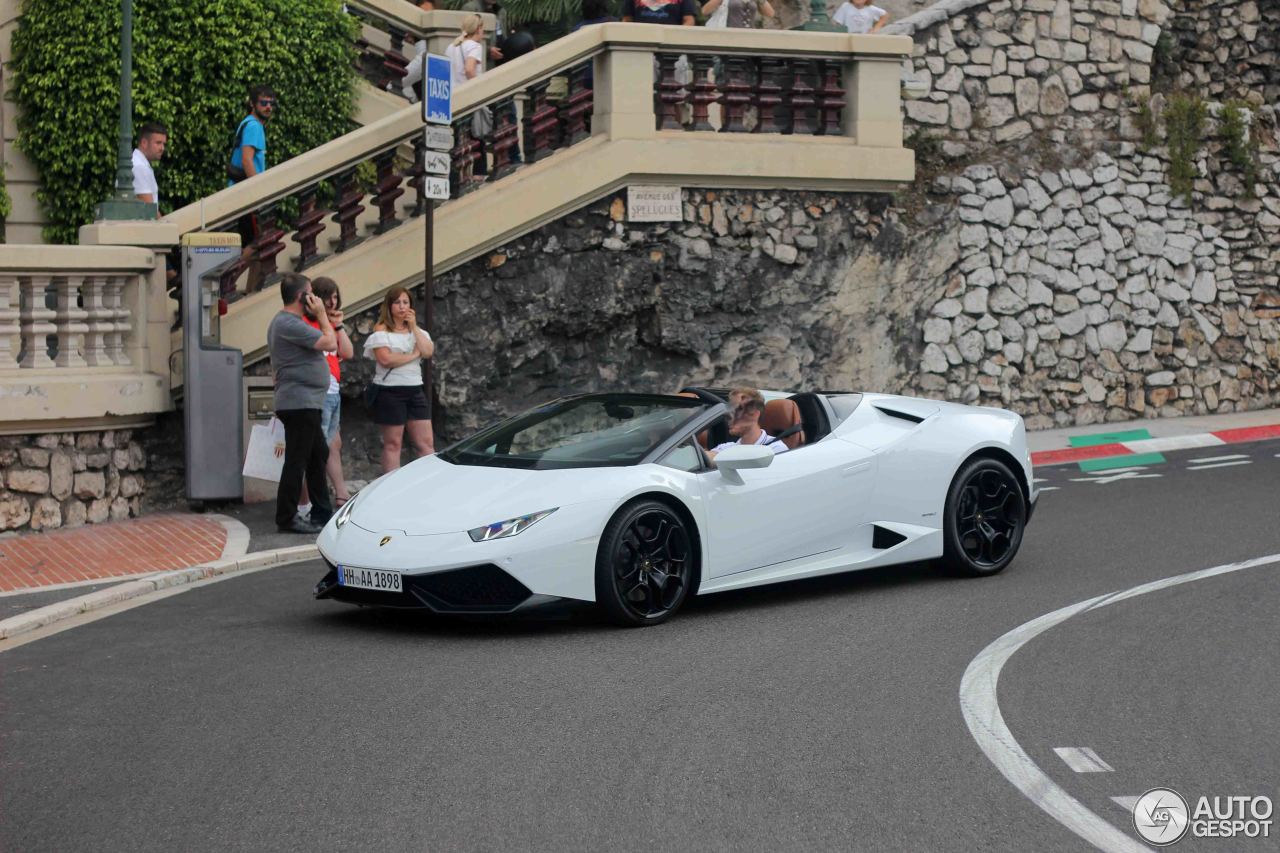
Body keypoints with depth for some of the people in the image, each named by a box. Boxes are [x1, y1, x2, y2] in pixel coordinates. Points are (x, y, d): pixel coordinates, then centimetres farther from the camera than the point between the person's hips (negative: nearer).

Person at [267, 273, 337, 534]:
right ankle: (287, 518, -2)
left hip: (305, 404, 11)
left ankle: (322, 512, 22)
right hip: (300, 403, -11)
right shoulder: (289, 324, -18)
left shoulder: (286, 322, 17)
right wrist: (321, 314, -7)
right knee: (297, 460, -6)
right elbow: (330, 343, -16)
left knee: (318, 455, 16)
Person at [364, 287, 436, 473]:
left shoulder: (417, 331, 16)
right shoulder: (381, 331, -2)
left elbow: (428, 352, -2)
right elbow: (386, 359, -17)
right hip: (391, 392, -5)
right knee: (393, 444, -1)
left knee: (426, 443, 0)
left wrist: (413, 327, -5)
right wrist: (414, 354, -7)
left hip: (415, 390, 5)